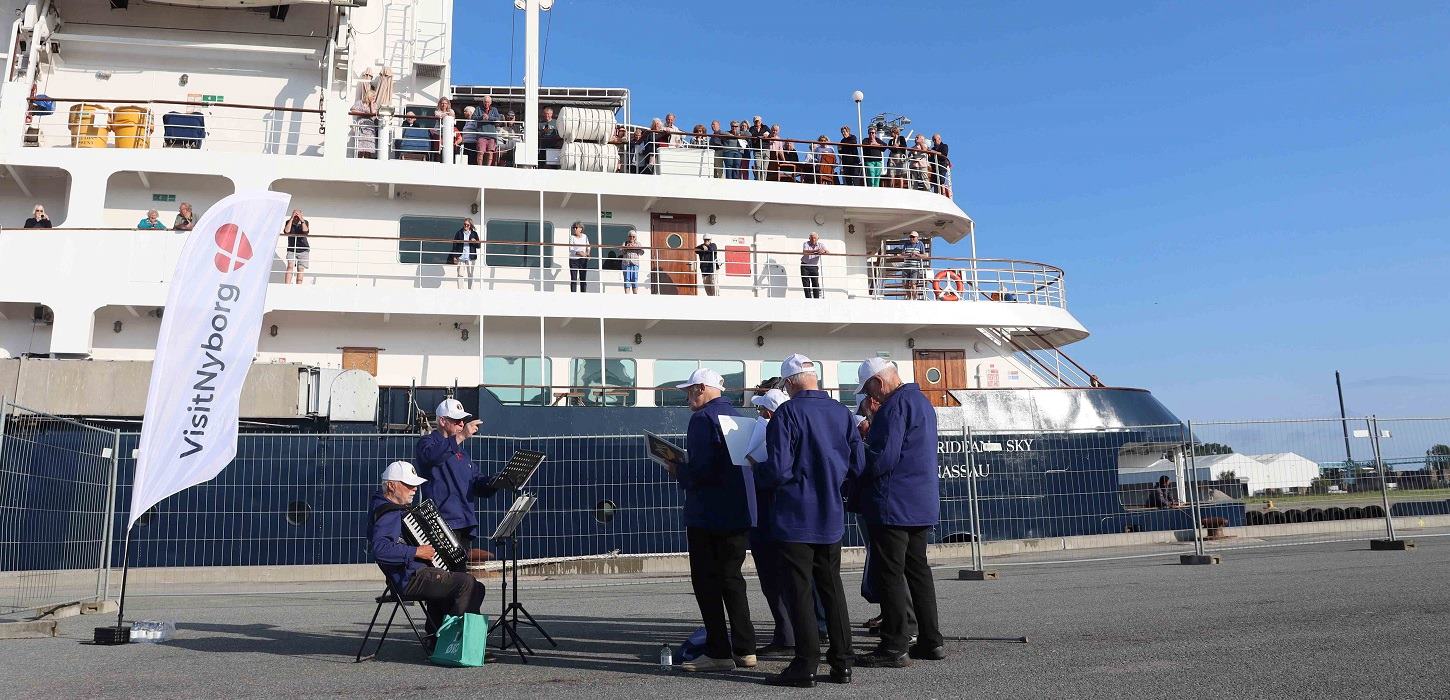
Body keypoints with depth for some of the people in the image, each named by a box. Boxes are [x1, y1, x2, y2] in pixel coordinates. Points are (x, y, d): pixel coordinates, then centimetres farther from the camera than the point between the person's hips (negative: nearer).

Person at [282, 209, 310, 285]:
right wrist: (291, 219, -20)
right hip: (291, 250, 0)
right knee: (290, 266, -18)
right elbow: (286, 231, -20)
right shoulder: (288, 222, -1)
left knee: (300, 269, -2)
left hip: (303, 250, 0)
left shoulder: (305, 222, -2)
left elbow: (305, 231, -21)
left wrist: (301, 219, -23)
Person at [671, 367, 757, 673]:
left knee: (706, 581, 0)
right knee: (731, 577, 14)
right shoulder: (735, 415, 15)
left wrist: (678, 472, -3)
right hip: (738, 512, 9)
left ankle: (718, 653, 1)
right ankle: (744, 649, 16)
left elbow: (700, 467, -23)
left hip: (707, 514, -8)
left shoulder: (703, 418, -13)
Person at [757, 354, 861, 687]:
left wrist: (757, 471, 2)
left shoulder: (786, 414, -14)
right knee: (832, 586, 14)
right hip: (831, 517, 5)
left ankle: (806, 665, 5)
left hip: (796, 518, -5)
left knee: (801, 590, 1)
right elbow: (858, 465, 5)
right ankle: (841, 662, 17)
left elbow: (778, 470, -19)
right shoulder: (842, 412, 3)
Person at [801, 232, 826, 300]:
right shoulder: (806, 244, -2)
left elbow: (828, 252, -10)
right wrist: (816, 251, -33)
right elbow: (805, 252, -22)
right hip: (805, 266, -1)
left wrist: (823, 252, -35)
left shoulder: (820, 245, 4)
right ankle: (808, 298, 4)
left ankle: (817, 298, -2)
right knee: (806, 284, -1)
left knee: (816, 283, -5)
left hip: (814, 266, 1)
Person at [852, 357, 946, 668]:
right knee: (918, 569, 15)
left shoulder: (895, 406, -16)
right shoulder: (921, 401, 16)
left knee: (889, 574, -3)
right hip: (922, 504, 10)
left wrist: (855, 491, -7)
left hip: (893, 505, -10)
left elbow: (882, 458, -22)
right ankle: (931, 641, 20)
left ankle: (895, 647, 0)